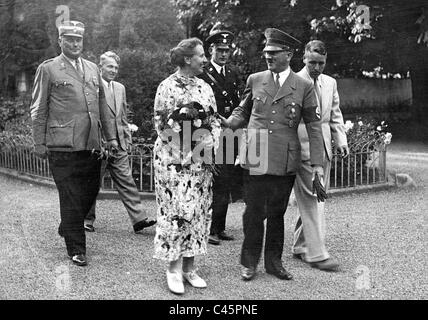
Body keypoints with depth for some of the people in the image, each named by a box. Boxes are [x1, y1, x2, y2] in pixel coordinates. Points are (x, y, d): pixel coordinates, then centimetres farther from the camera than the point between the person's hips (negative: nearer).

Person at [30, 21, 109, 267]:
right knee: (71, 198, 0)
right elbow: (38, 110, 1)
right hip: (63, 146, -5)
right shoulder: (48, 69, 2)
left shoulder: (93, 69, 16)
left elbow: (102, 106, 21)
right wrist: (40, 144, -3)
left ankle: (67, 228, 38)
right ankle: (76, 249, 12)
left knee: (91, 191, 12)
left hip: (92, 145, 5)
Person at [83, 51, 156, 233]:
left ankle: (139, 219, -2)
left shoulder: (120, 88, 16)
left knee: (126, 181, 0)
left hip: (119, 145, 5)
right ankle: (87, 220, 20)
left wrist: (127, 138, 14)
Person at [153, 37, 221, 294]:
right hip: (174, 160, -6)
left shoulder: (205, 87, 11)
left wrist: (211, 139, -4)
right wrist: (181, 115, -19)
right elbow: (160, 123, -7)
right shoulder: (168, 86, -5)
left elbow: (214, 120, 13)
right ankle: (174, 269, 8)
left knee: (199, 211, 6)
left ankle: (189, 266, 18)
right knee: (176, 211, -6)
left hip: (200, 159, 6)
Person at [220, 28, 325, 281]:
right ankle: (250, 262, 19)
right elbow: (243, 112, 18)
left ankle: (274, 261, 25)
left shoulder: (304, 87, 4)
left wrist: (317, 163, -2)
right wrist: (227, 123, -4)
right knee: (254, 211, 4)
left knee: (277, 212, 9)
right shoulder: (254, 80, 9)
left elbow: (314, 127, 3)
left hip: (285, 161, 0)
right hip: (255, 156, 1)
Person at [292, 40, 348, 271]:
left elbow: (335, 115, 19)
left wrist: (341, 140, 7)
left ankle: (300, 246, 25)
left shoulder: (330, 83, 14)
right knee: (311, 200, -7)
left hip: (324, 147, 7)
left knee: (314, 199, 12)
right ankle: (316, 253, -1)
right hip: (302, 147, -7)